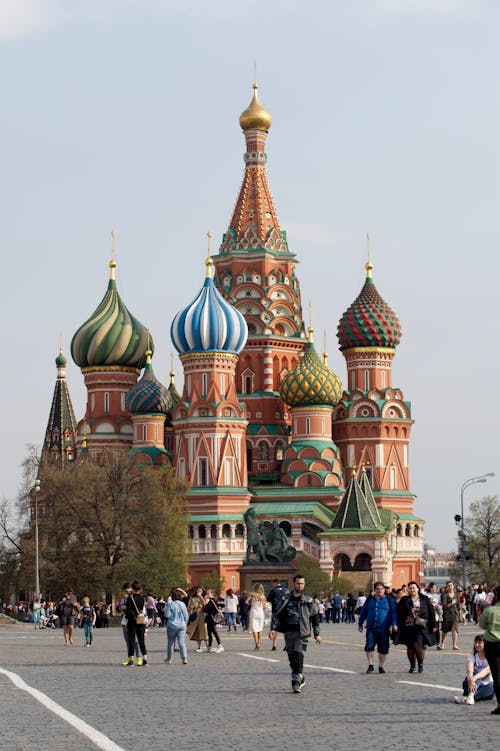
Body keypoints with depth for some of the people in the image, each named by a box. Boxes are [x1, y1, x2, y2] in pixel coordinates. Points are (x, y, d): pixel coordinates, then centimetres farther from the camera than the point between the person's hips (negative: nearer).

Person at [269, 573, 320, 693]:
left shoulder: (308, 600, 5)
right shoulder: (287, 599, 7)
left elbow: (315, 617, 10)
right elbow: (278, 615, 7)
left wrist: (317, 634, 8)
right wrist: (273, 628, -5)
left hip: (302, 633, -3)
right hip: (289, 632, 3)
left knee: (298, 655, -16)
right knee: (292, 657, 8)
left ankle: (296, 683, -17)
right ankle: (301, 679, 27)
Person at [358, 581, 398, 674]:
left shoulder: (389, 600, 6)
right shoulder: (369, 600, 13)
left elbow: (393, 613, 1)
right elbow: (363, 613, 19)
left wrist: (394, 624, -12)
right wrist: (360, 624, 18)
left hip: (384, 629, -1)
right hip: (371, 629, 1)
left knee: (383, 649, 2)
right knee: (369, 646, -10)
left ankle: (381, 666, 15)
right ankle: (370, 665, 1)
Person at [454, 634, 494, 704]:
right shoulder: (472, 657, 1)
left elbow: (487, 670, -25)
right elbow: (469, 670, -21)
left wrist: (475, 678, -44)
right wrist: (471, 679, -45)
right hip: (475, 684, 0)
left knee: (491, 686, -35)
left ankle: (466, 697, -53)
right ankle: (470, 694, -55)